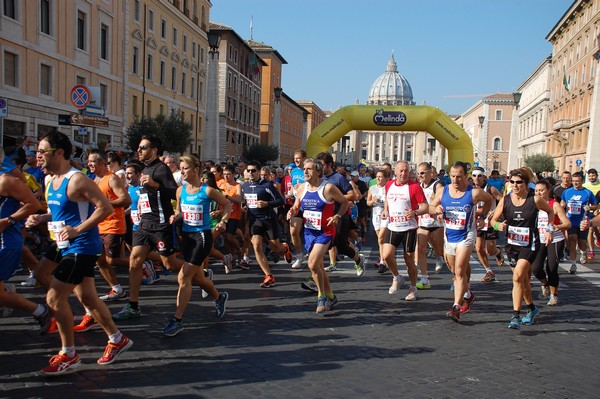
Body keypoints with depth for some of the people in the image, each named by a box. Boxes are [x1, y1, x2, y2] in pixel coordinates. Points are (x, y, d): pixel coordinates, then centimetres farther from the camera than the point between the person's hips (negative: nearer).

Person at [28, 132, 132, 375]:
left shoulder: (77, 180, -18)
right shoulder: (51, 181, 10)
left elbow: (106, 207, -21)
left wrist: (77, 229, -25)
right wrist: (41, 218, 4)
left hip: (82, 248, -10)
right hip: (70, 248, 10)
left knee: (54, 298, -8)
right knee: (87, 297, 14)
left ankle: (68, 355, 7)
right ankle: (117, 340, 29)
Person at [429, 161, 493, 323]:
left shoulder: (474, 193, -10)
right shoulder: (443, 191, -2)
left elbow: (489, 200, 10)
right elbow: (431, 207, 8)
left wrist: (481, 214, 0)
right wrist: (436, 209, -13)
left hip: (466, 237, -5)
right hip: (449, 236, 5)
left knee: (459, 271, -15)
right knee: (456, 271, 19)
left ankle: (456, 307, -15)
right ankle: (467, 294, 44)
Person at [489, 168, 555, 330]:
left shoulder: (535, 199, -9)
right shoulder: (505, 200, -3)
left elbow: (550, 211, 10)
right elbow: (493, 220, 1)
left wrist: (549, 230, 2)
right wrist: (498, 225, -21)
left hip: (529, 245, -4)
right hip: (512, 244, 4)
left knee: (518, 277, -18)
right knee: (523, 279, 18)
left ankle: (516, 316, -13)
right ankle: (532, 308, 41)